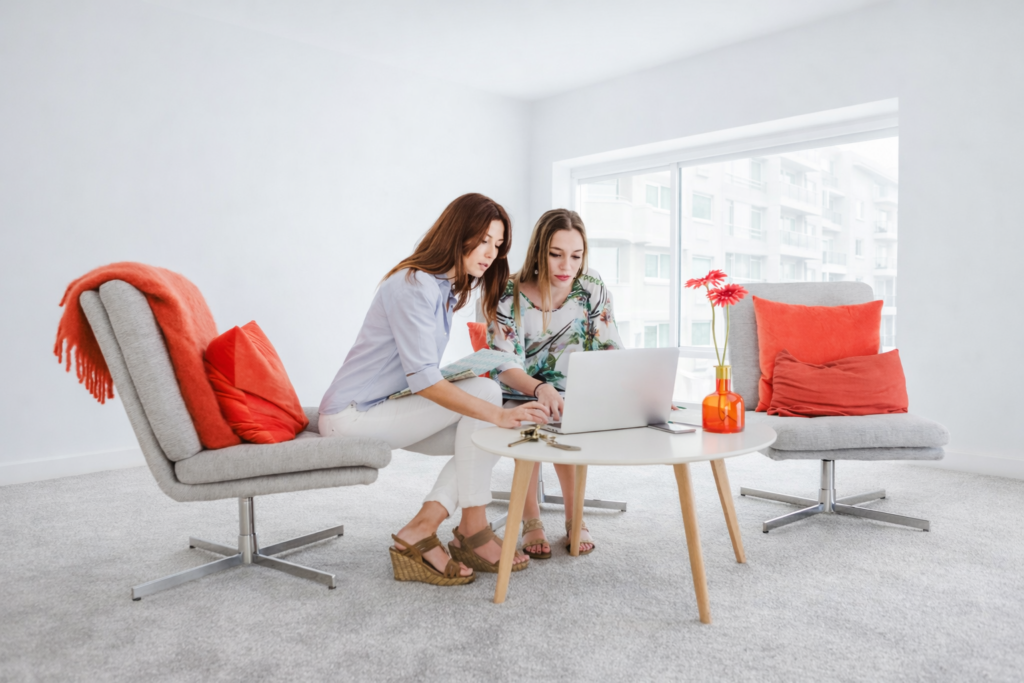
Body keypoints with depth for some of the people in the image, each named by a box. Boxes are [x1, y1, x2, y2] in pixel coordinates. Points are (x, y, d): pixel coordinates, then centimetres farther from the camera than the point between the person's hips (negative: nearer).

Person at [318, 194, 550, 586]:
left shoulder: (447, 288, 12)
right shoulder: (413, 285, -19)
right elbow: (423, 379, -28)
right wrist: (498, 414, -35)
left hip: (383, 408, 10)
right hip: (351, 416, -10)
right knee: (484, 390, -21)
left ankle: (420, 532, -12)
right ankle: (473, 531, -15)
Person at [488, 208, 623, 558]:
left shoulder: (593, 290, -10)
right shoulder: (510, 295, -18)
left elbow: (611, 352, -10)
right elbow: (502, 366, -24)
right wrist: (540, 389, -45)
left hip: (574, 398, 1)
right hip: (520, 395, -1)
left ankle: (574, 516, -7)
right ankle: (530, 519, -11)